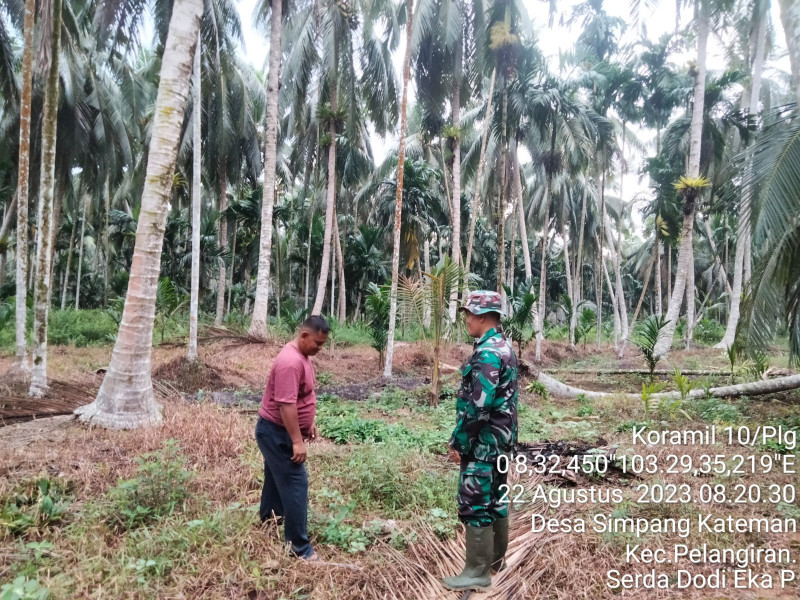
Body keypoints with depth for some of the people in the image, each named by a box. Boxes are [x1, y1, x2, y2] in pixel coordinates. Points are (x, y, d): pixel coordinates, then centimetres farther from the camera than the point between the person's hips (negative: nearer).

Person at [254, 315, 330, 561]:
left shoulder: (302, 356, 6)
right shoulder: (291, 361, -27)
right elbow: (287, 405, -30)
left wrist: (309, 423, 21)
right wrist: (297, 441, -28)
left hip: (277, 431, 10)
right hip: (276, 432, -10)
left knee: (277, 475, 26)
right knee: (295, 483, -8)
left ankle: (270, 515, 47)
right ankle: (299, 546, -2)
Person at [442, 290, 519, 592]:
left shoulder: (487, 352, -22)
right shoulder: (504, 346, 10)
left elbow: (478, 405, -26)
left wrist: (459, 442, -17)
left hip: (483, 441, -10)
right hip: (499, 438, 10)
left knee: (475, 504, -1)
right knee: (494, 498, 20)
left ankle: (478, 572, 9)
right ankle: (496, 557, 34)